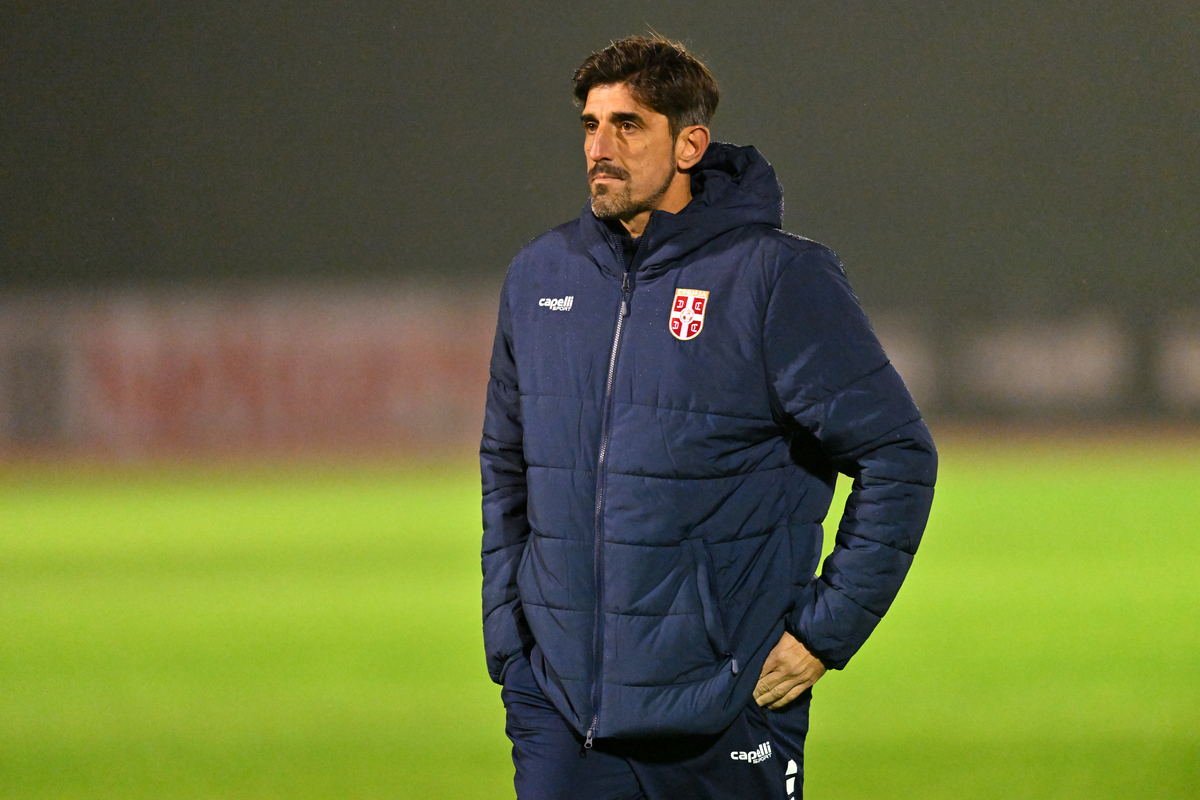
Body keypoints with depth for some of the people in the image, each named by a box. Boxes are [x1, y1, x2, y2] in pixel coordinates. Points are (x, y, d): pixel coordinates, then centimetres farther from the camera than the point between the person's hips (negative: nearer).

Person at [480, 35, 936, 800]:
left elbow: (899, 456, -5)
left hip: (724, 712, -4)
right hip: (558, 707, 4)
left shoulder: (778, 278, -7)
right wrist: (506, 637, 12)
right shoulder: (540, 276, 9)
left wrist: (825, 630, -8)